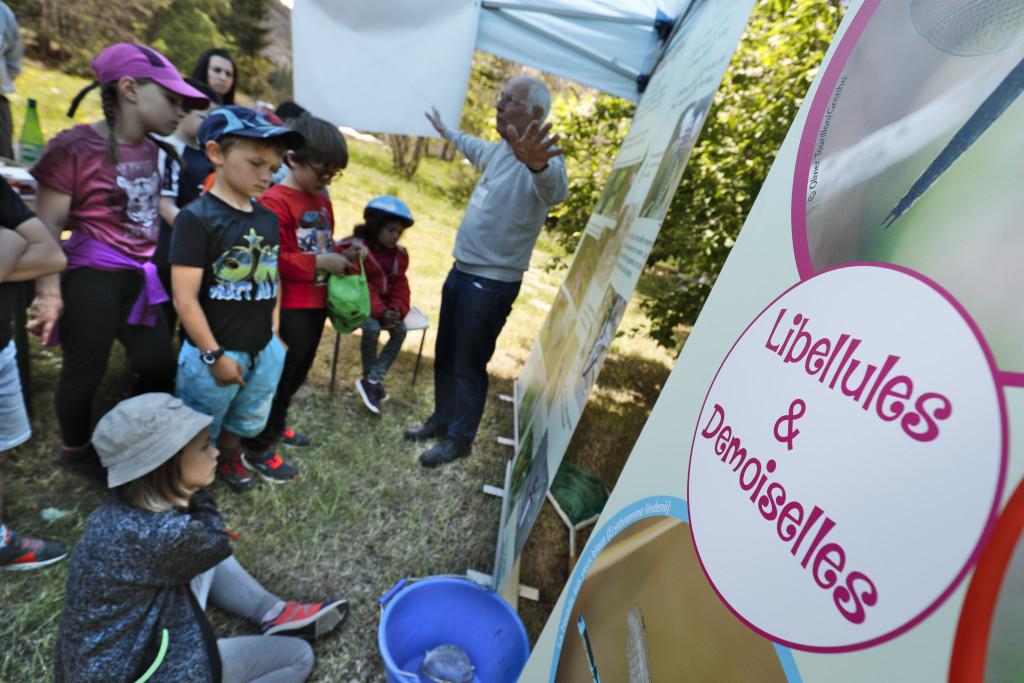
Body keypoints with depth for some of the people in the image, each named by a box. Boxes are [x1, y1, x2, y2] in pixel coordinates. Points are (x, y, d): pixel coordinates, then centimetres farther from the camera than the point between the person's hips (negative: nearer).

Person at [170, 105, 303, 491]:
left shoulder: (269, 219, 4)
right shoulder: (196, 218, -15)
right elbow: (185, 299, -17)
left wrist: (274, 335, 12)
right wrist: (214, 355, -15)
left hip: (263, 351, 6)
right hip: (215, 352, -6)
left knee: (247, 422, 25)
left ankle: (230, 455, 49)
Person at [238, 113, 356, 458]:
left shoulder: (322, 201, 12)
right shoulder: (274, 202, -17)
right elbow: (272, 260, -23)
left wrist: (341, 251, 4)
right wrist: (320, 262, -23)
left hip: (316, 304, 9)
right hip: (289, 308, -9)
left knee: (297, 374, 20)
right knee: (277, 376, 3)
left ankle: (275, 426, 40)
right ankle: (257, 444, 21)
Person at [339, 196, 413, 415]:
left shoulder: (399, 254, 6)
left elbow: (400, 286, 5)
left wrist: (396, 311, -15)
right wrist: (380, 312, -26)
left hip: (385, 306, 6)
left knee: (400, 330, -20)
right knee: (372, 328, -32)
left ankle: (371, 381, -13)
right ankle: (373, 380, -11)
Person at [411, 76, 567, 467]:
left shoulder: (542, 160, -19)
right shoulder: (500, 148, 9)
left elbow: (554, 189, -44)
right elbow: (476, 148, 34)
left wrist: (537, 164, -67)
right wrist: (447, 132, 52)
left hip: (492, 284, -9)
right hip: (461, 271, 9)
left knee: (469, 364, 3)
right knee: (444, 355, 19)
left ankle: (459, 439, 24)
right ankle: (441, 419, 38)